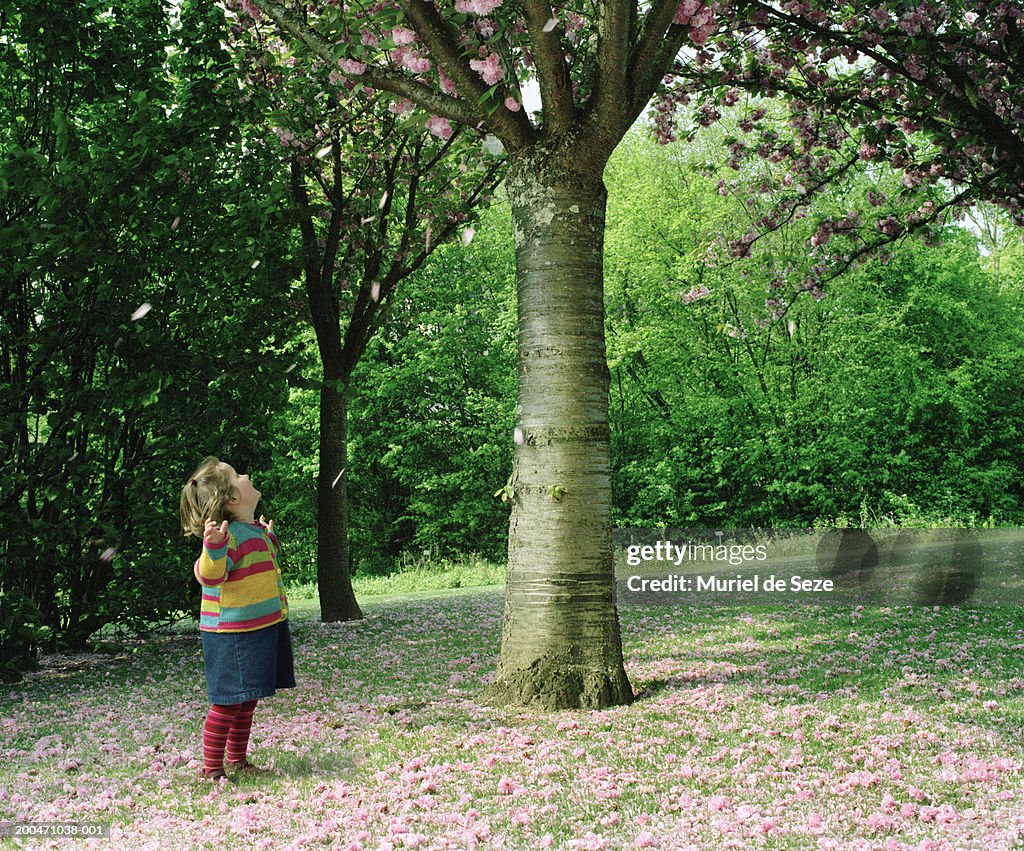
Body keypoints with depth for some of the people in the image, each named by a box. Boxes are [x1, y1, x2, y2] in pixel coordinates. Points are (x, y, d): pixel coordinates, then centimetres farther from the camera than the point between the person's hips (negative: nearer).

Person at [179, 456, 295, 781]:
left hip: (262, 629, 9)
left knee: (247, 701, 17)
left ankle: (237, 760, 28)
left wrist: (268, 539, 31)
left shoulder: (254, 532, 11)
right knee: (229, 703, -4)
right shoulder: (230, 535, -19)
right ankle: (211, 768, 6)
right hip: (233, 635, -9)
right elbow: (209, 574, -32)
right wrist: (213, 545, -48)